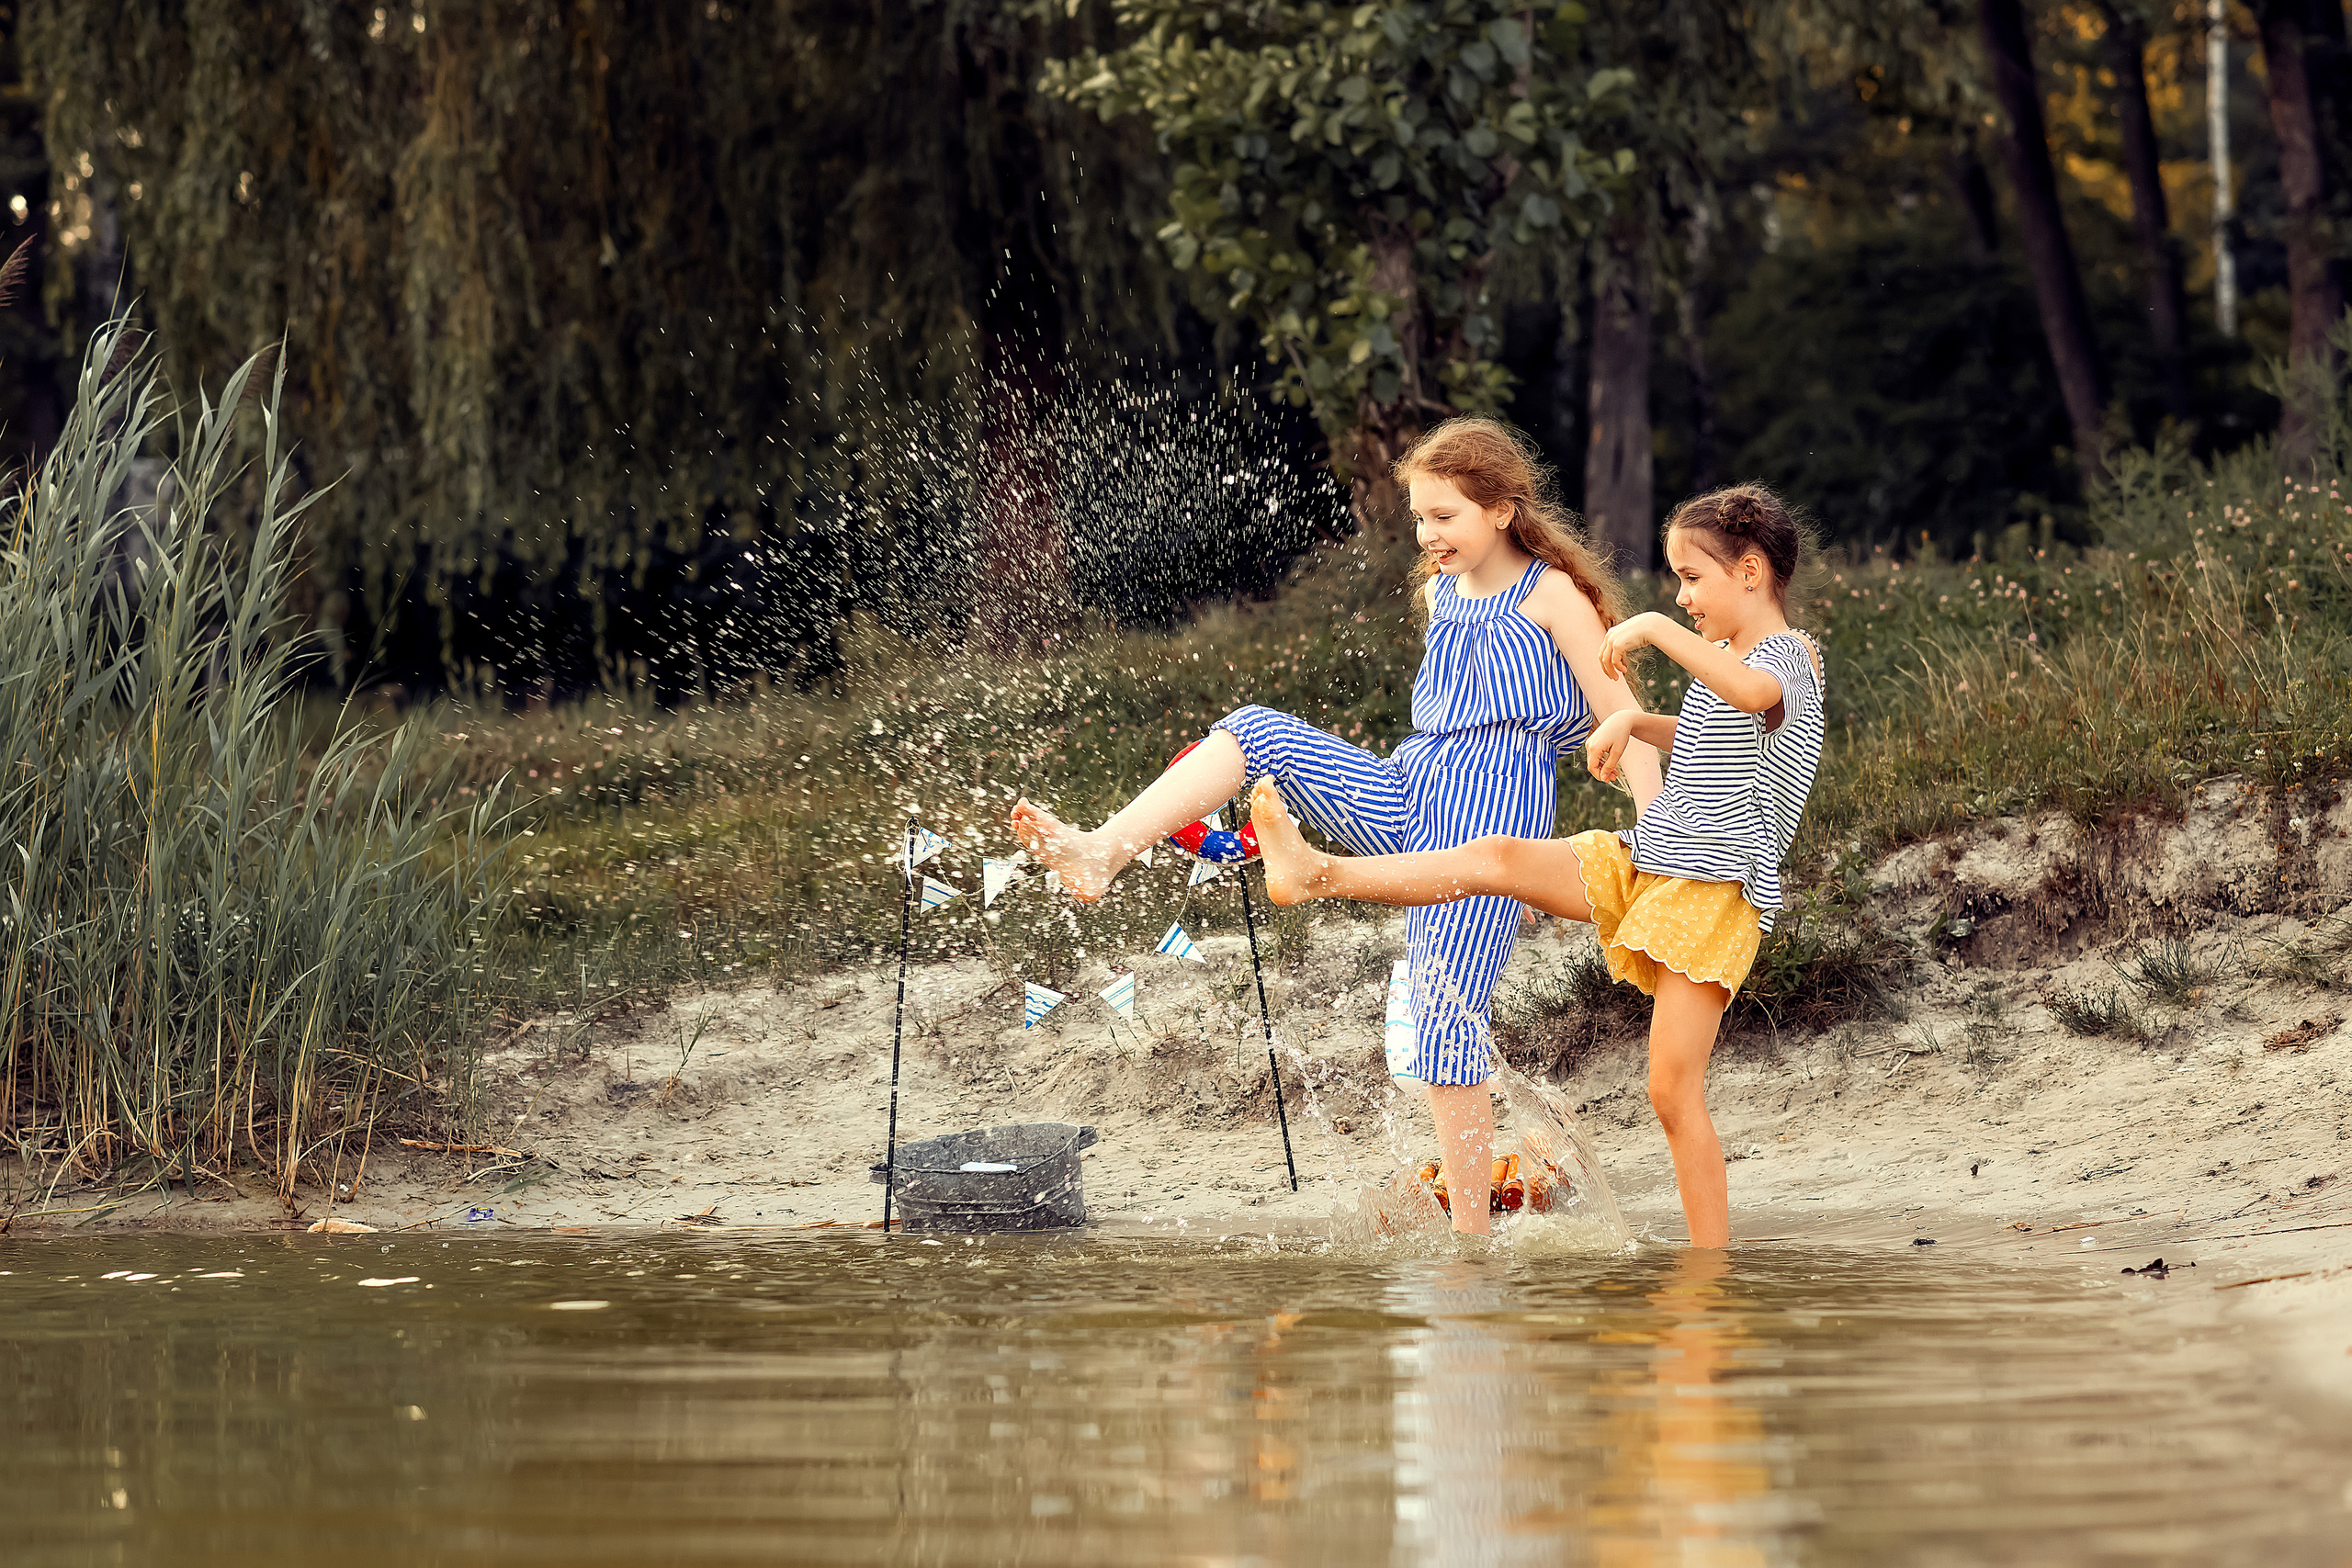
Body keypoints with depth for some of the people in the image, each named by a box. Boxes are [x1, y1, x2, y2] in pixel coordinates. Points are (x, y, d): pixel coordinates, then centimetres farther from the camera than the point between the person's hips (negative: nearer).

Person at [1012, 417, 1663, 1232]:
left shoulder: (1552, 594, -3)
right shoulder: (1440, 592, 17)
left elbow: (1623, 721, -5)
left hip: (1494, 813, -7)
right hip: (1403, 791, 7)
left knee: (1448, 1013, -12)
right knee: (1257, 731, -11)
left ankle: (1471, 1227, -4)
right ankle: (1100, 854, -22)